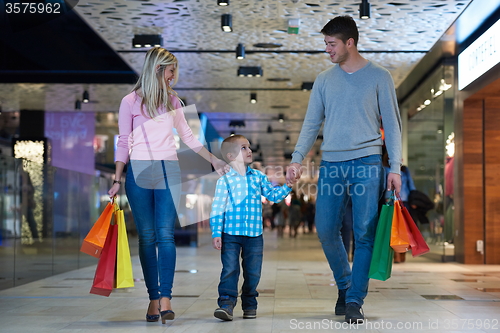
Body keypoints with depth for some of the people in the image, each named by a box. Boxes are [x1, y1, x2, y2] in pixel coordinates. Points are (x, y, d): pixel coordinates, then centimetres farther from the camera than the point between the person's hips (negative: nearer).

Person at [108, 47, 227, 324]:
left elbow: (188, 136, 21)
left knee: (165, 234, -9)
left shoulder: (172, 101, 14)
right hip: (139, 172, -2)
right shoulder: (130, 102, 4)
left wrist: (213, 160, 19)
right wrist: (117, 180, -1)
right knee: (146, 237, -1)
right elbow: (123, 143, 5)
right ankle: (153, 297, 3)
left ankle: (165, 297, -14)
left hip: (168, 171, 2)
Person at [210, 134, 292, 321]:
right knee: (230, 269, -11)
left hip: (254, 235, 4)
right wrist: (216, 233, -10)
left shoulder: (258, 177, 10)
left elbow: (274, 195, 17)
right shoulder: (224, 181, -2)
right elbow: (217, 208, -4)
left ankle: (250, 305, 20)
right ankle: (226, 304, -11)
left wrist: (287, 185, 2)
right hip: (231, 234, -3)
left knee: (253, 272, 8)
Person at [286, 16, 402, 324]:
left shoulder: (379, 77, 5)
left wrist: (395, 167, -5)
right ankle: (344, 285, 22)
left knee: (364, 233, -5)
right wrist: (297, 159, 1)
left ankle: (354, 301, 2)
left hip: (367, 162, -3)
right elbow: (312, 123, 14)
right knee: (326, 229, -1)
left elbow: (392, 124, 4)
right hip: (331, 163, 3)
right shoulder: (324, 80, 13)